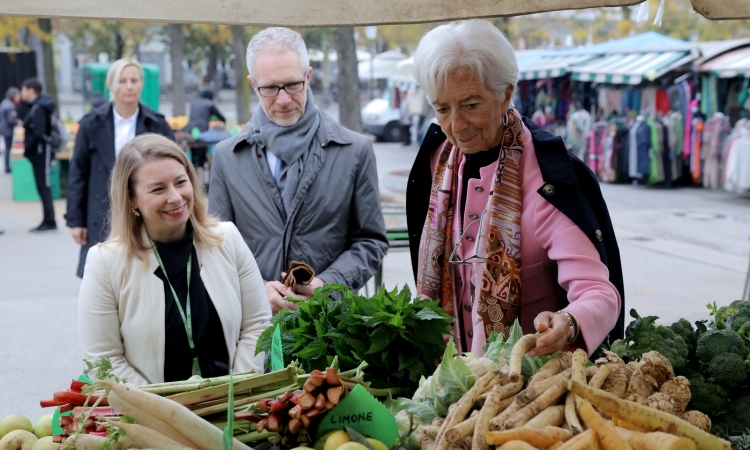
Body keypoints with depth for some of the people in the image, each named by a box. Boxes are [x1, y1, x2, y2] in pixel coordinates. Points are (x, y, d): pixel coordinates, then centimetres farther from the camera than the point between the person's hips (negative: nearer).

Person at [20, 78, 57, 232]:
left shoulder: (38, 109, -16)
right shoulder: (35, 107, 13)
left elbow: (38, 134, -24)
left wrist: (28, 150, -14)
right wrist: (28, 150, 9)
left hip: (41, 153, -10)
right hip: (40, 153, 10)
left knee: (44, 188, -5)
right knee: (43, 187, 12)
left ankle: (49, 222, 0)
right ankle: (48, 221, 17)